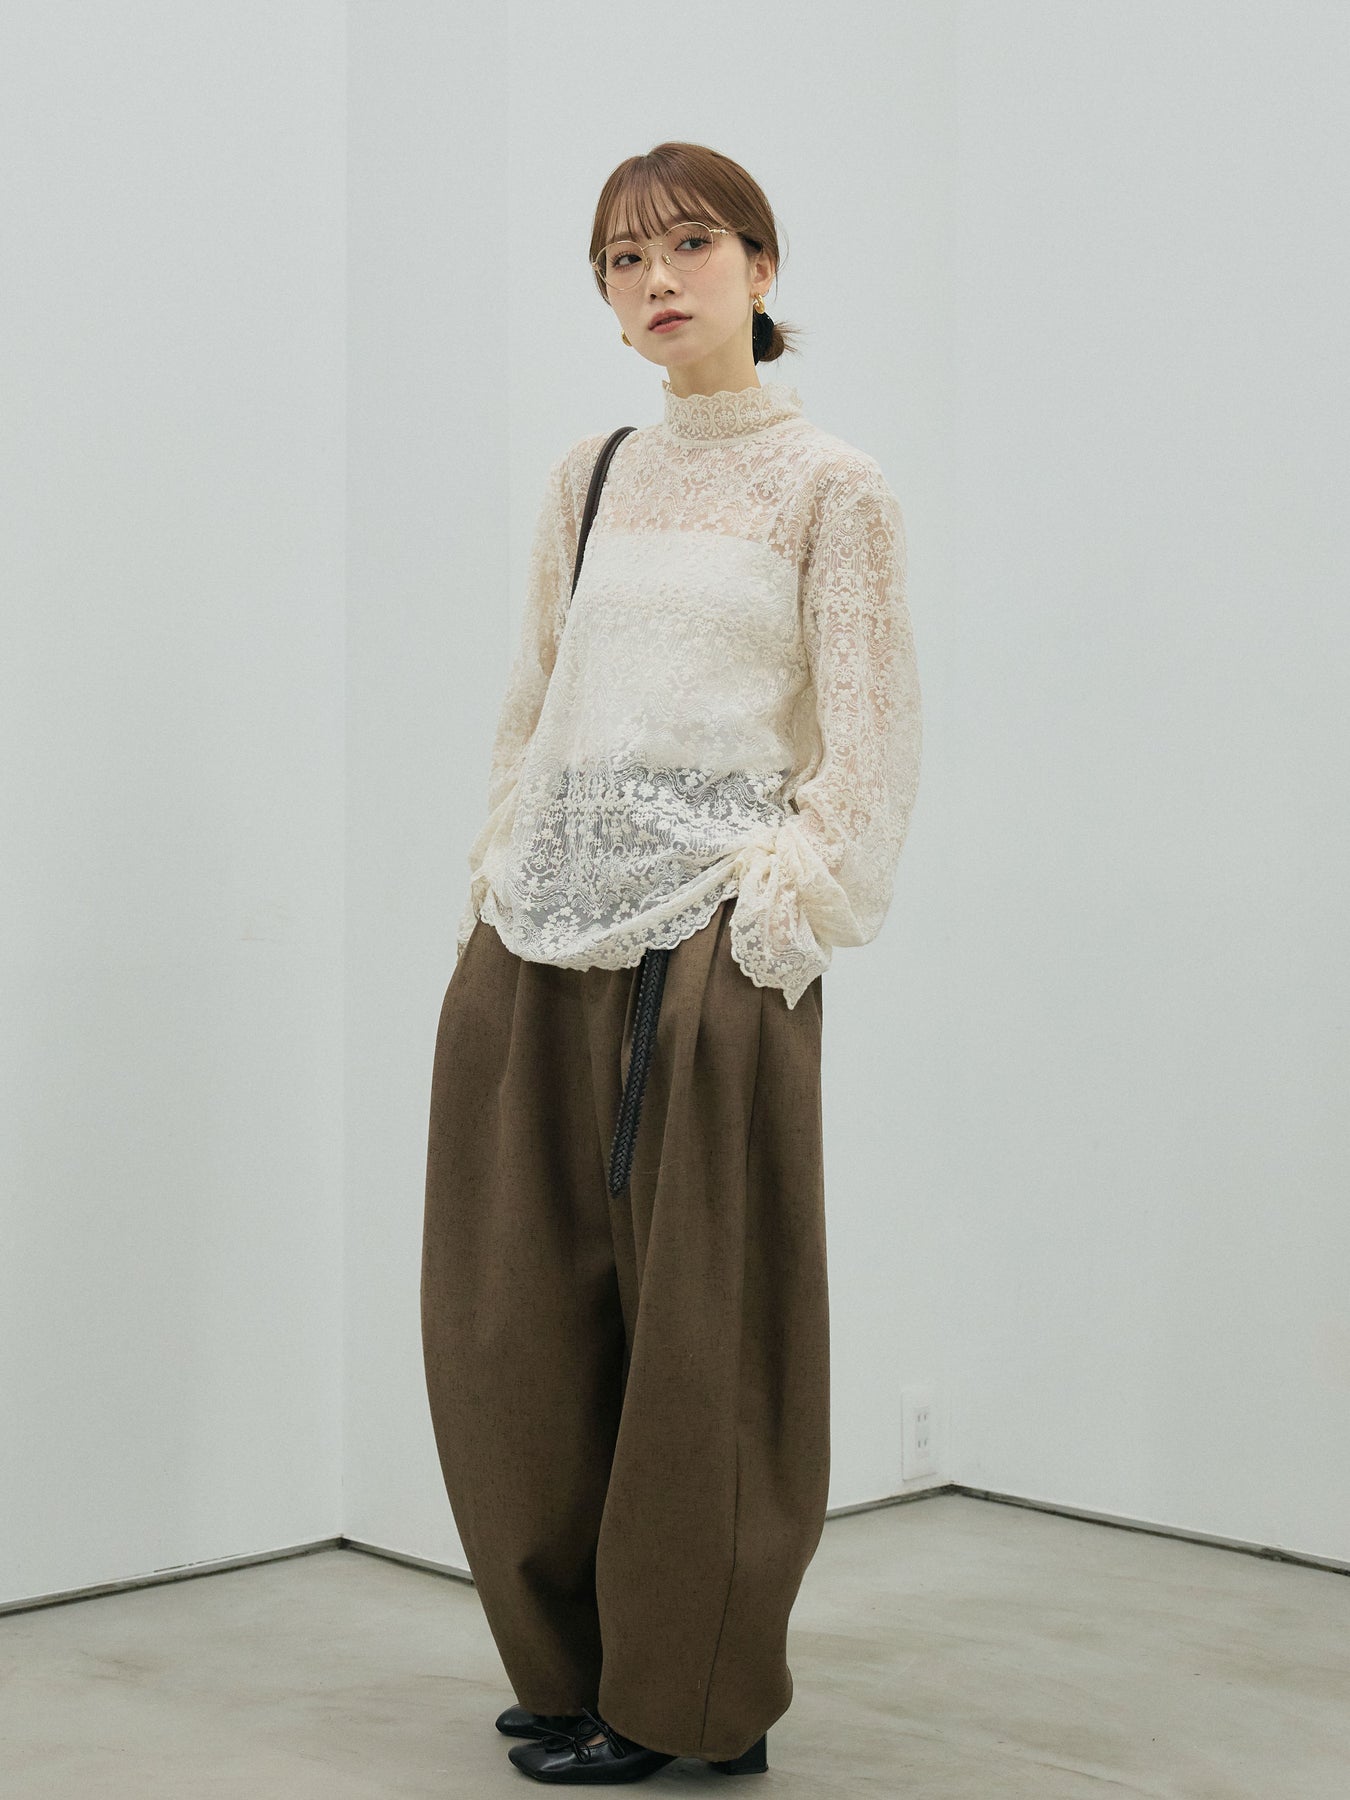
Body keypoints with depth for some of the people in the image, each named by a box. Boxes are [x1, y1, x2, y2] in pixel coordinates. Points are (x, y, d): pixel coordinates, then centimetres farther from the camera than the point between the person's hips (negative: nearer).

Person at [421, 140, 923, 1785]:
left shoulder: (830, 486, 2)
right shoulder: (587, 482, 16)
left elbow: (868, 738, -3)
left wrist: (788, 907, -11)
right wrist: (497, 872, 10)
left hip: (708, 923, -5)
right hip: (540, 928, 5)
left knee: (698, 1310, -1)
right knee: (518, 1306, 7)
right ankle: (571, 1658, 22)